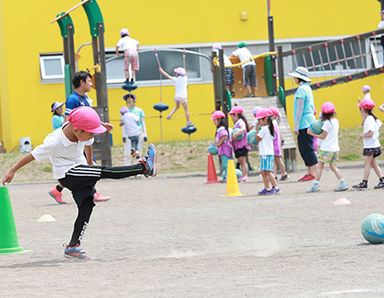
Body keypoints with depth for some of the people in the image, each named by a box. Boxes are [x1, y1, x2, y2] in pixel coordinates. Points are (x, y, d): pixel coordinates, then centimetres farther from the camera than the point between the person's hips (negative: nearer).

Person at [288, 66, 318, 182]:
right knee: (303, 148, 12)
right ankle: (309, 172, 13)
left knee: (307, 148, -9)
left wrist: (296, 126, -15)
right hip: (309, 122, 10)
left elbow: (300, 108, -16)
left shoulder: (301, 89, -12)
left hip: (304, 123, -10)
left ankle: (313, 173, -10)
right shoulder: (308, 88, 18)